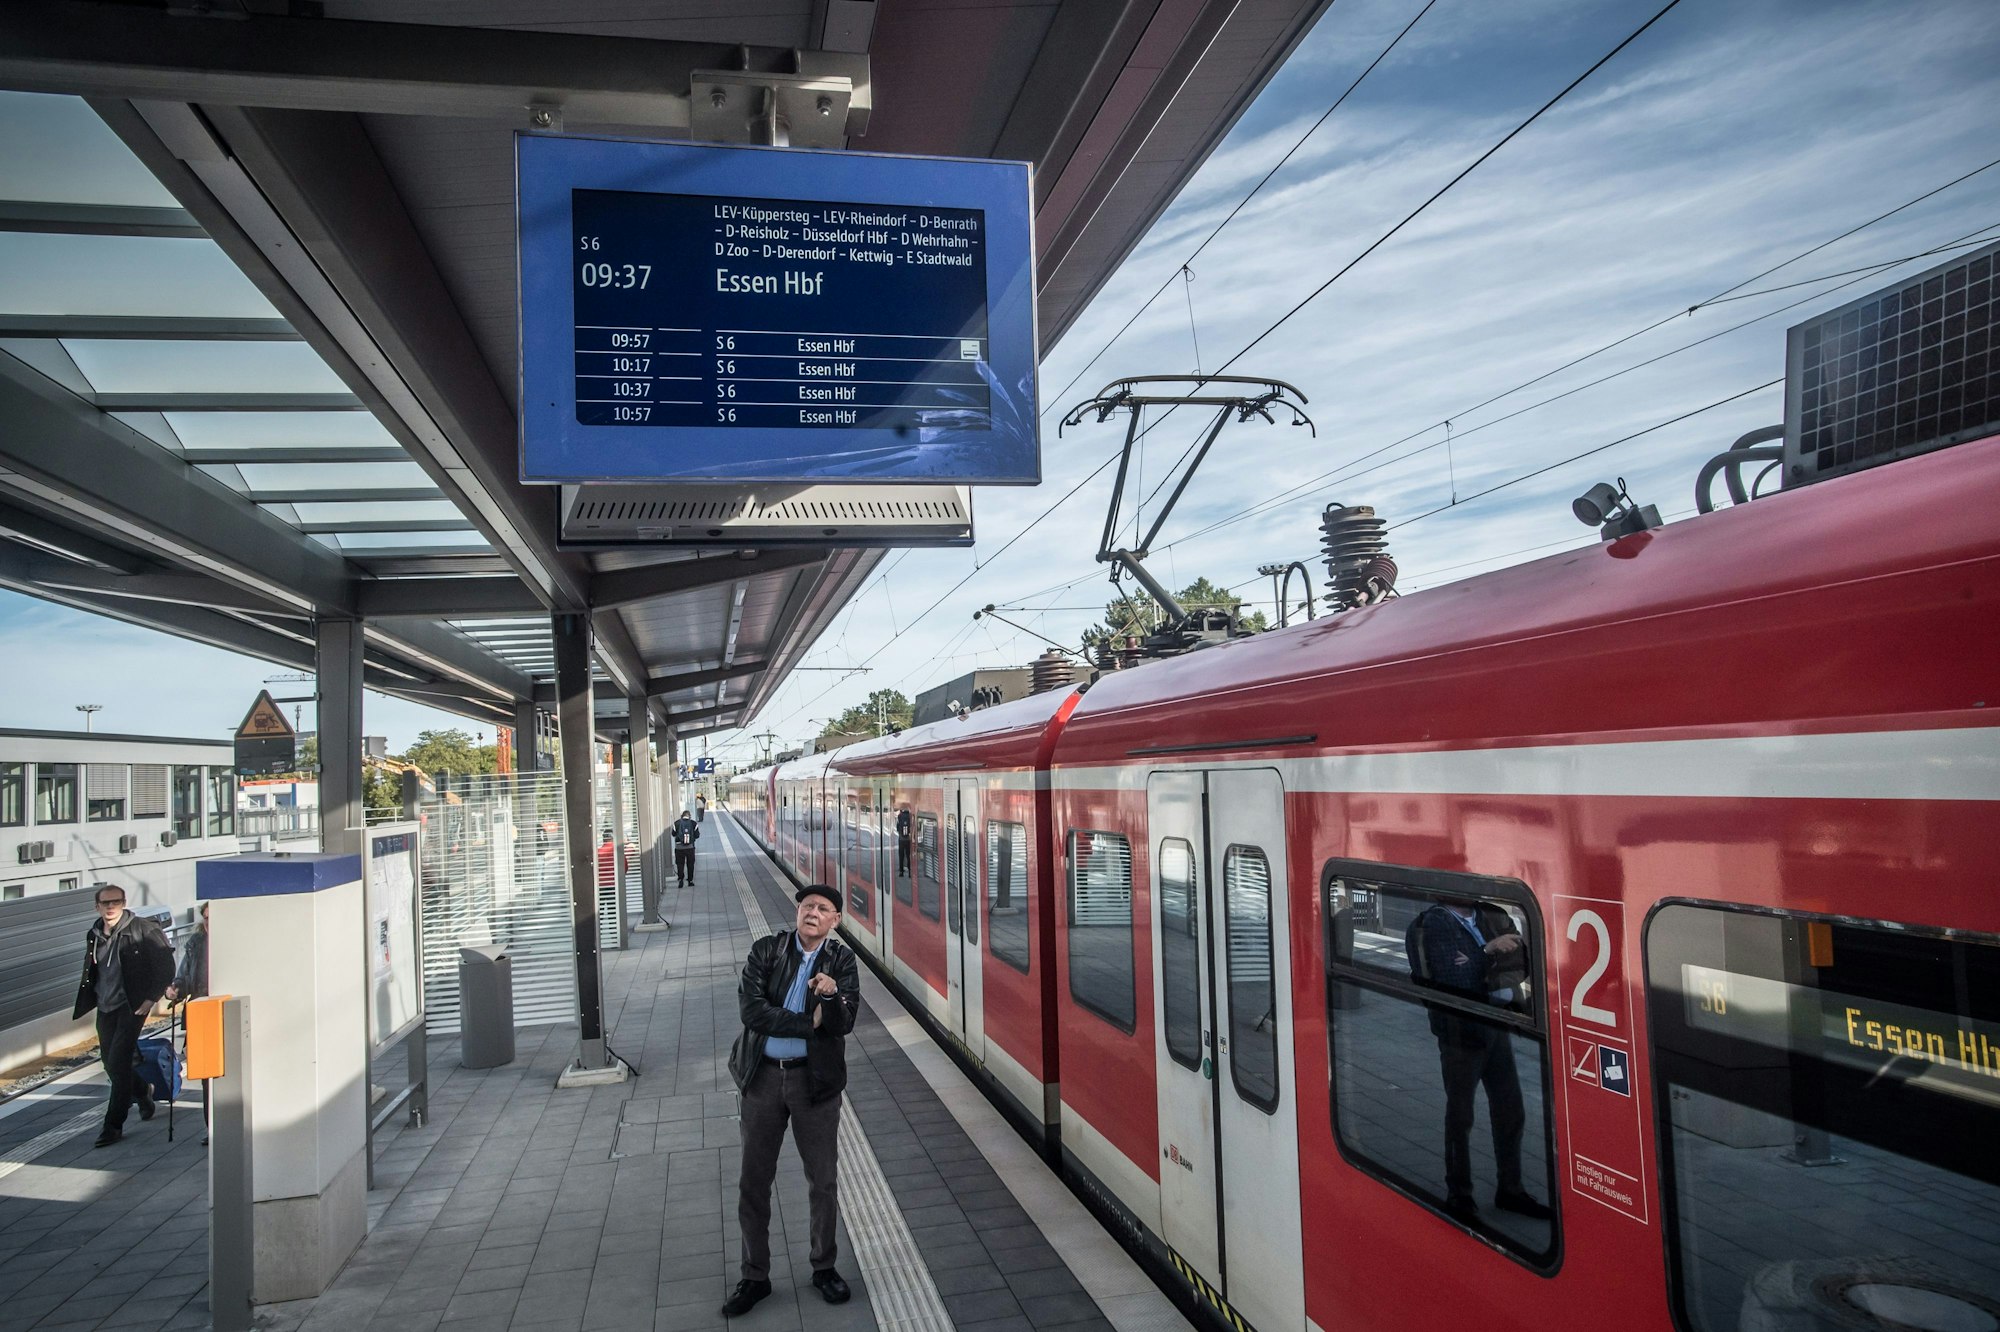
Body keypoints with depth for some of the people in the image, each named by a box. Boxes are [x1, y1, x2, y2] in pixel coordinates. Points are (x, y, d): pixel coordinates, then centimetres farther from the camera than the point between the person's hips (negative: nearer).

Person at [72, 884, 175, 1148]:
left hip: (133, 1006, -7)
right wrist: (89, 999, 14)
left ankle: (114, 1125, -2)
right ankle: (142, 1094, 40)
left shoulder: (142, 929, -12)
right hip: (105, 1007, 7)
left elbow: (165, 963, -11)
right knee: (109, 1061, 14)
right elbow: (90, 971, 22)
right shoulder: (93, 934, 6)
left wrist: (152, 997, -13)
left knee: (119, 1062, -10)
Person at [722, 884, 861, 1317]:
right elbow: (751, 1010, -15)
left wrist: (831, 995, -34)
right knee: (753, 1183, 10)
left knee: (824, 1181, 10)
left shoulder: (841, 960, -4)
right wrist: (809, 1022, -15)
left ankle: (824, 1268, 31)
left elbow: (844, 1024, -14)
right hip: (764, 1075, 1)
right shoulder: (766, 951, -4)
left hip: (815, 1078, 0)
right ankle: (754, 1277, 27)